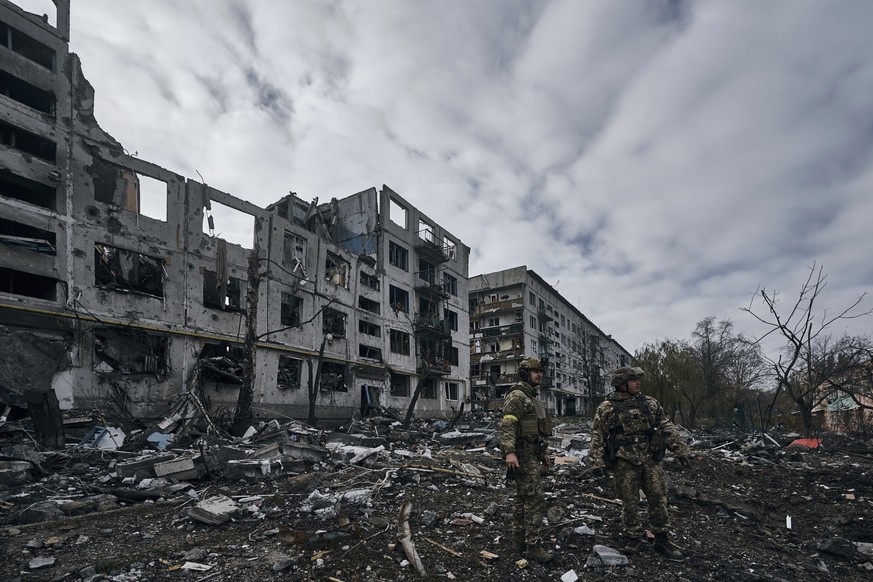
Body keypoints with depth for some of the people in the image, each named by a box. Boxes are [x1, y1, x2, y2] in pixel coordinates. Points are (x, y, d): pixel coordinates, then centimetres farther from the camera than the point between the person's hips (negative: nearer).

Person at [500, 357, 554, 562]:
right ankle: (533, 546, -3)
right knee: (535, 499, -9)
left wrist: (544, 451, 24)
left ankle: (519, 539, 23)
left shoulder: (533, 397, 16)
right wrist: (509, 452, -35)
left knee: (522, 497, 14)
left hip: (532, 454, 10)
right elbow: (507, 425, -25)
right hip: (522, 455, -10)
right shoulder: (517, 396, -15)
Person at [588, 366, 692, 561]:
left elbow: (667, 428, 11)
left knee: (659, 499, 7)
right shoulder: (606, 408, -5)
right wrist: (597, 462, -11)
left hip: (651, 460, 3)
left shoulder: (650, 403, 6)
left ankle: (662, 541, 21)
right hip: (625, 462, -3)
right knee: (629, 502, 6)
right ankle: (633, 538, 23)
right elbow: (597, 437, -5)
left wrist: (680, 450, 6)